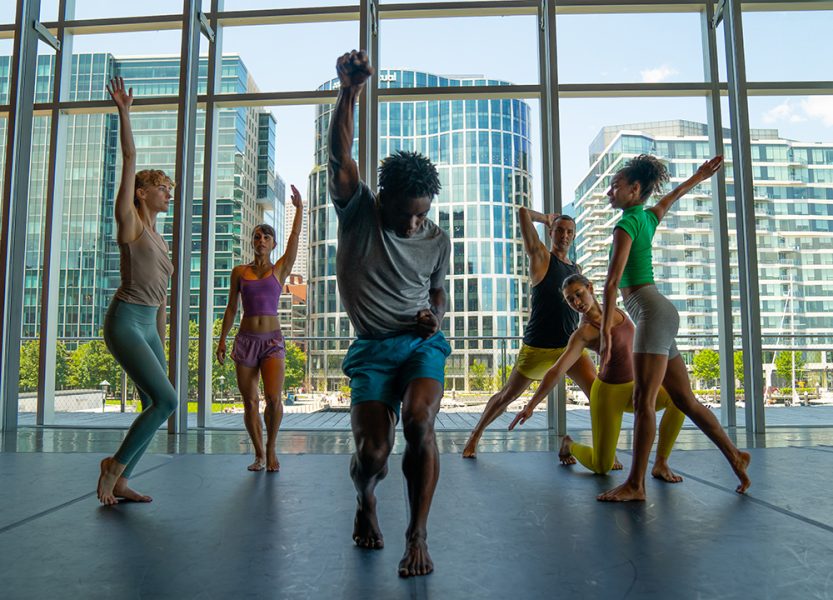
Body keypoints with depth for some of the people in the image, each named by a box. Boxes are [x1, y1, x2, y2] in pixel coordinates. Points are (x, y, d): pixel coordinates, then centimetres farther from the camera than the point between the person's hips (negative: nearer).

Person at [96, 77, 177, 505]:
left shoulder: (157, 238, 19)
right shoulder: (130, 222, -1)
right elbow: (129, 161, -10)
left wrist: (160, 345, 20)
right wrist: (124, 113, -12)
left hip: (149, 325, 8)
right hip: (125, 321, -8)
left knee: (155, 405, 4)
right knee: (166, 400, -16)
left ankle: (119, 481, 13)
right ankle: (114, 467, 1)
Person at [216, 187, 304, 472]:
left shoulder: (280, 270, 5)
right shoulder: (239, 272, 9)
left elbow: (295, 237, -4)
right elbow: (231, 309, 12)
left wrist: (299, 207, -9)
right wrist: (222, 340, 9)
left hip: (272, 340, -1)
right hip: (245, 340, 2)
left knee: (273, 398, -14)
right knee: (250, 401, 2)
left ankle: (271, 449, 9)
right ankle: (259, 454, 18)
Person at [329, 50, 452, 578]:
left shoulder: (437, 239, 6)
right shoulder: (358, 211, -1)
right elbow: (341, 156, -18)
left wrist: (434, 316, -4)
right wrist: (350, 91, -31)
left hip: (423, 341, 1)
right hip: (371, 347, -1)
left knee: (419, 423, -27)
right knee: (373, 450, -13)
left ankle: (418, 535, -9)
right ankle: (366, 501, 25)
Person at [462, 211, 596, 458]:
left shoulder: (576, 270, 15)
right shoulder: (541, 256, -1)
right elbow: (523, 213, -8)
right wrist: (546, 218, 9)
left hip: (570, 346, 4)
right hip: (537, 347, -4)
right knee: (507, 395, 9)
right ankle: (476, 435, 29)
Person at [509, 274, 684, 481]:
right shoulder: (583, 333, -20)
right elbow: (556, 371, -27)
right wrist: (530, 406, -31)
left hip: (631, 388, 6)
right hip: (608, 393, -6)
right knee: (601, 467, -6)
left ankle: (660, 464, -10)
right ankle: (569, 445, 28)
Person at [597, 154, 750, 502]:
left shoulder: (626, 225, -8)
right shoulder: (648, 217, 17)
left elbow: (613, 282, -15)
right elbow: (670, 197, 39)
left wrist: (606, 331, -17)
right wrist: (698, 177, 56)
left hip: (654, 313, -10)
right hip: (657, 314, 10)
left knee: (644, 400, -11)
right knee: (684, 399, 14)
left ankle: (635, 485, -10)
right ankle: (735, 456, 26)